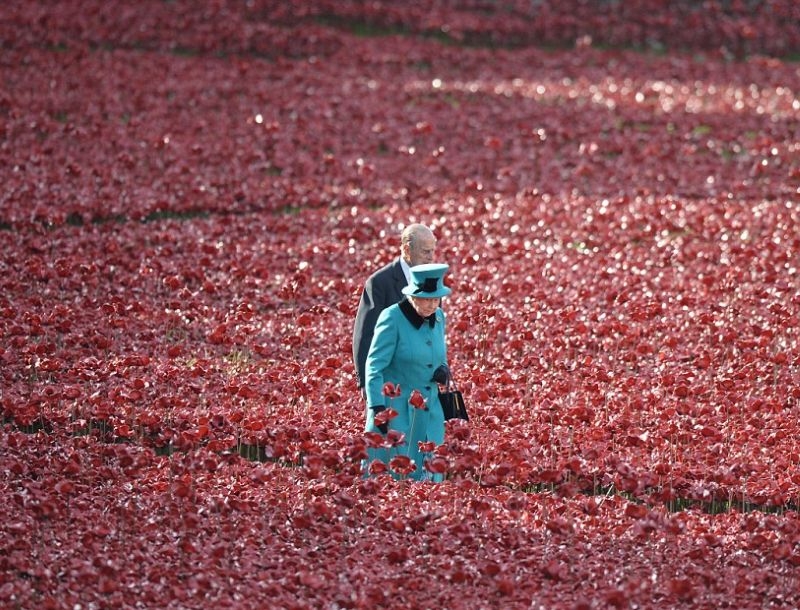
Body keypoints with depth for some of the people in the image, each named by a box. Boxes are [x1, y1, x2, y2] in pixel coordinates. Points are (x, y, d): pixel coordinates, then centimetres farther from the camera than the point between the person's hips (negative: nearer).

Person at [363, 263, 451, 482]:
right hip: (395, 409, -6)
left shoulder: (438, 317, 5)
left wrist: (443, 369, -2)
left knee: (428, 474, 5)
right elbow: (374, 367, -14)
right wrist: (377, 408, -21)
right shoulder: (392, 318, -14)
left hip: (429, 411, 6)